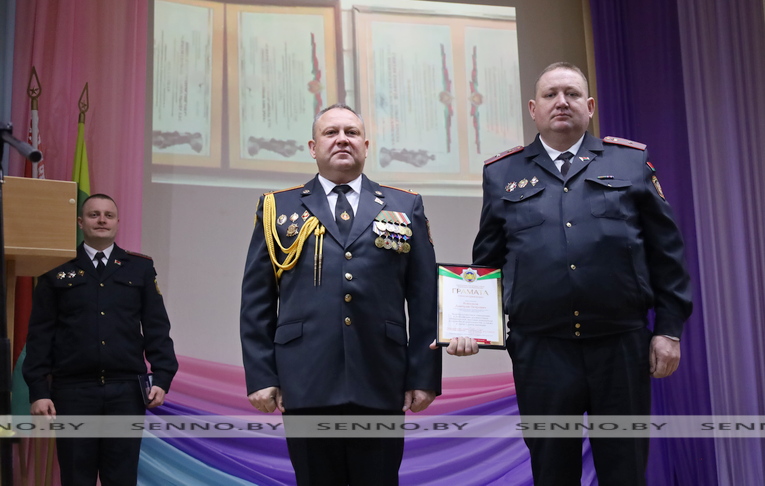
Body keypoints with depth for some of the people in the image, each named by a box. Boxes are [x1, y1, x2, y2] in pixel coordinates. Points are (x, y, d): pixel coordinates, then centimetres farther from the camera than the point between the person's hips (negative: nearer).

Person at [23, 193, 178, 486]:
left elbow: (157, 328, 6)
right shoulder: (57, 270, 6)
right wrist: (38, 390, -4)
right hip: (73, 391, 0)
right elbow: (40, 334, 4)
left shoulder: (140, 268, 9)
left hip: (126, 390, 1)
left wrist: (162, 379, -5)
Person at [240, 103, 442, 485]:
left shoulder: (406, 207, 13)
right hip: (307, 385, 0)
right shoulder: (278, 208, 12)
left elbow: (424, 300, 8)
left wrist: (424, 375, 2)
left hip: (381, 386, 0)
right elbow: (257, 302, 8)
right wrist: (260, 376, 0)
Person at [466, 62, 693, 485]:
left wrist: (669, 330, 2)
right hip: (540, 351, 0)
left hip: (621, 346, 0)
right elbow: (486, 261, 12)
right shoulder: (502, 173, 10)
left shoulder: (631, 161, 9)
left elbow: (666, 253, 7)